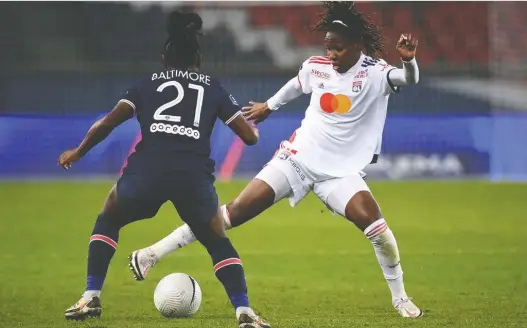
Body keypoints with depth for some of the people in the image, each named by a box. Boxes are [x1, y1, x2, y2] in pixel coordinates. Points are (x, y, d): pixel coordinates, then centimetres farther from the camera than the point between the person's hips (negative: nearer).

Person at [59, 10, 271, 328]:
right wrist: (253, 126, 44)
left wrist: (78, 152, 28)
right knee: (219, 243, 22)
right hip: (195, 174, 0)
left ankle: (91, 298, 19)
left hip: (147, 169, 0)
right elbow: (250, 136, 19)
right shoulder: (213, 88, 23)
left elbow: (108, 122, 12)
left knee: (107, 221, 29)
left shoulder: (148, 83, 22)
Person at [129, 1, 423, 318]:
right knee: (236, 211, -6)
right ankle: (153, 254, -1)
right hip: (297, 158, 2)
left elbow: (408, 79, -31)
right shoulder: (316, 67, -1)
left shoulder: (375, 73, -12)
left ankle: (400, 298, -6)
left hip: (340, 171, -2)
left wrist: (408, 60, -52)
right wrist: (270, 105, 37)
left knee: (371, 219, -27)